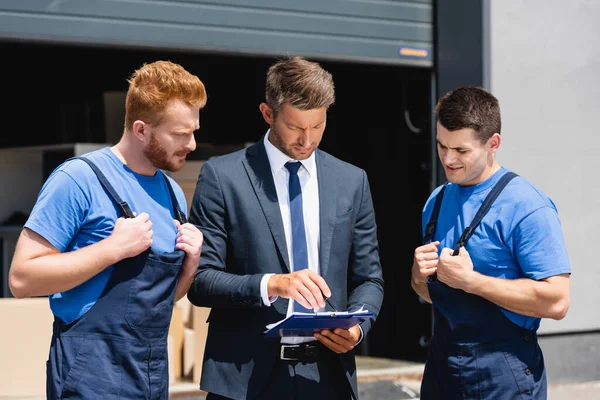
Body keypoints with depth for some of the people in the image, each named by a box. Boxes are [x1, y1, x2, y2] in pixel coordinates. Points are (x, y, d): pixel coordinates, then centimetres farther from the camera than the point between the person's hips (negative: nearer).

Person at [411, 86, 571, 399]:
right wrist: (420, 276, -4)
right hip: (441, 368, 7)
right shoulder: (437, 201, 8)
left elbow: (555, 301, -21)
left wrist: (470, 280, -21)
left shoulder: (527, 207, -14)